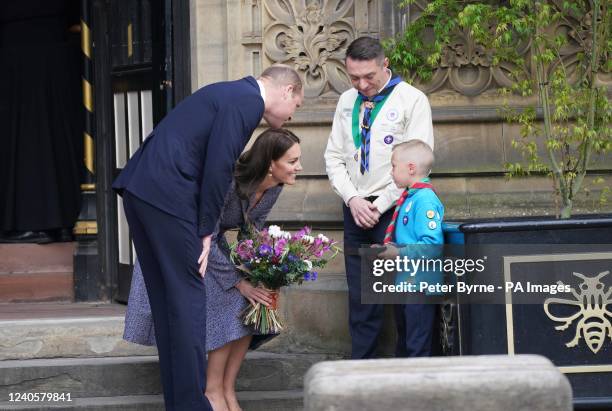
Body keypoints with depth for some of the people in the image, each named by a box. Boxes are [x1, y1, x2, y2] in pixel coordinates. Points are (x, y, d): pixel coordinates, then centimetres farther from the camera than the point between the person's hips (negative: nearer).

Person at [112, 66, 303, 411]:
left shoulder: (232, 94, 24)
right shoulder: (248, 101, -7)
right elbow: (218, 168, -14)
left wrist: (205, 228, 19)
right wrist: (206, 231, -8)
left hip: (140, 188, 10)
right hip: (167, 195, -10)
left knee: (166, 299, 13)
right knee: (189, 297, -4)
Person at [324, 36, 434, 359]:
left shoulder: (411, 100, -4)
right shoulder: (347, 102, 13)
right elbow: (334, 158, 12)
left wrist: (380, 205, -11)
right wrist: (353, 200, -4)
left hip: (393, 209, -5)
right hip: (355, 210, 5)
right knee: (360, 296, 7)